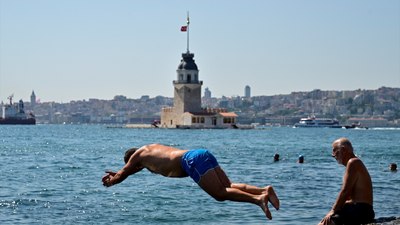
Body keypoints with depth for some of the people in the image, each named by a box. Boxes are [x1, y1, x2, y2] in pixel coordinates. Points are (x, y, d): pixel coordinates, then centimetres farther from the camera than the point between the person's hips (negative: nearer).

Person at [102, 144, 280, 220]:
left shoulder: (138, 155, 15)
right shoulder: (152, 148, 37)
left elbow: (122, 174, 24)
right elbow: (131, 170, 56)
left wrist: (111, 181, 43)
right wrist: (117, 174, 62)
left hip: (193, 161, -8)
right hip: (204, 154, 8)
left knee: (221, 194, -14)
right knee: (228, 187, 6)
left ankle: (258, 198, -33)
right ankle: (264, 190, -13)